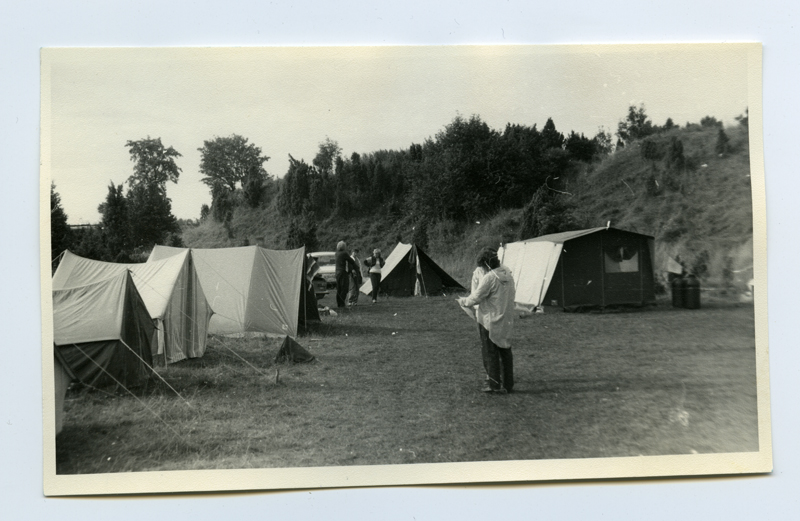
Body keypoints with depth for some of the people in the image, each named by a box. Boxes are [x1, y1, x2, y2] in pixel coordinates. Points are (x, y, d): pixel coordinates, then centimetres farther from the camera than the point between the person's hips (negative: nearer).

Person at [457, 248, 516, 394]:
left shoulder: (489, 278, -19)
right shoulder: (508, 275, 5)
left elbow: (475, 298, -15)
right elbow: (512, 295, 12)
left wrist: (463, 301, 4)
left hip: (490, 321, -7)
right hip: (506, 321, 7)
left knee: (490, 353, 5)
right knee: (505, 351, 14)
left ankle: (494, 384, 8)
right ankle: (508, 384, 20)